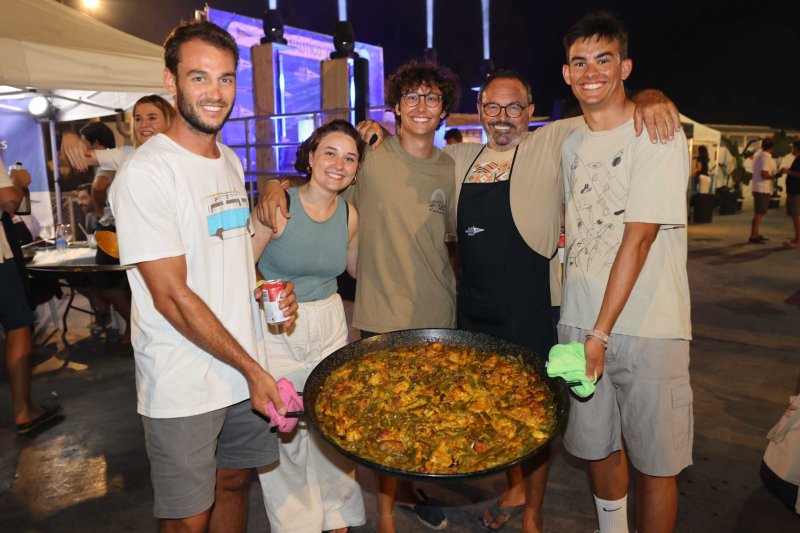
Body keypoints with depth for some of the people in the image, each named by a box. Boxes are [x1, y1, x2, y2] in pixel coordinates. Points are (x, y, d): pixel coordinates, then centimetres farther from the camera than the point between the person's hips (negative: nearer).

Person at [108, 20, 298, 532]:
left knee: (234, 483, 21)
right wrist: (252, 370, -16)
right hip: (183, 388, -6)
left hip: (247, 369, 7)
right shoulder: (146, 172, -17)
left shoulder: (232, 160, 9)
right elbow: (172, 297, -19)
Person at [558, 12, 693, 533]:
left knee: (654, 461, 5)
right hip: (579, 323, 5)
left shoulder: (658, 135, -8)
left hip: (645, 329, -5)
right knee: (599, 446, 16)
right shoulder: (571, 143, 12)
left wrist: (601, 334, -16)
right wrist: (581, 329, 8)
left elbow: (637, 241, -15)